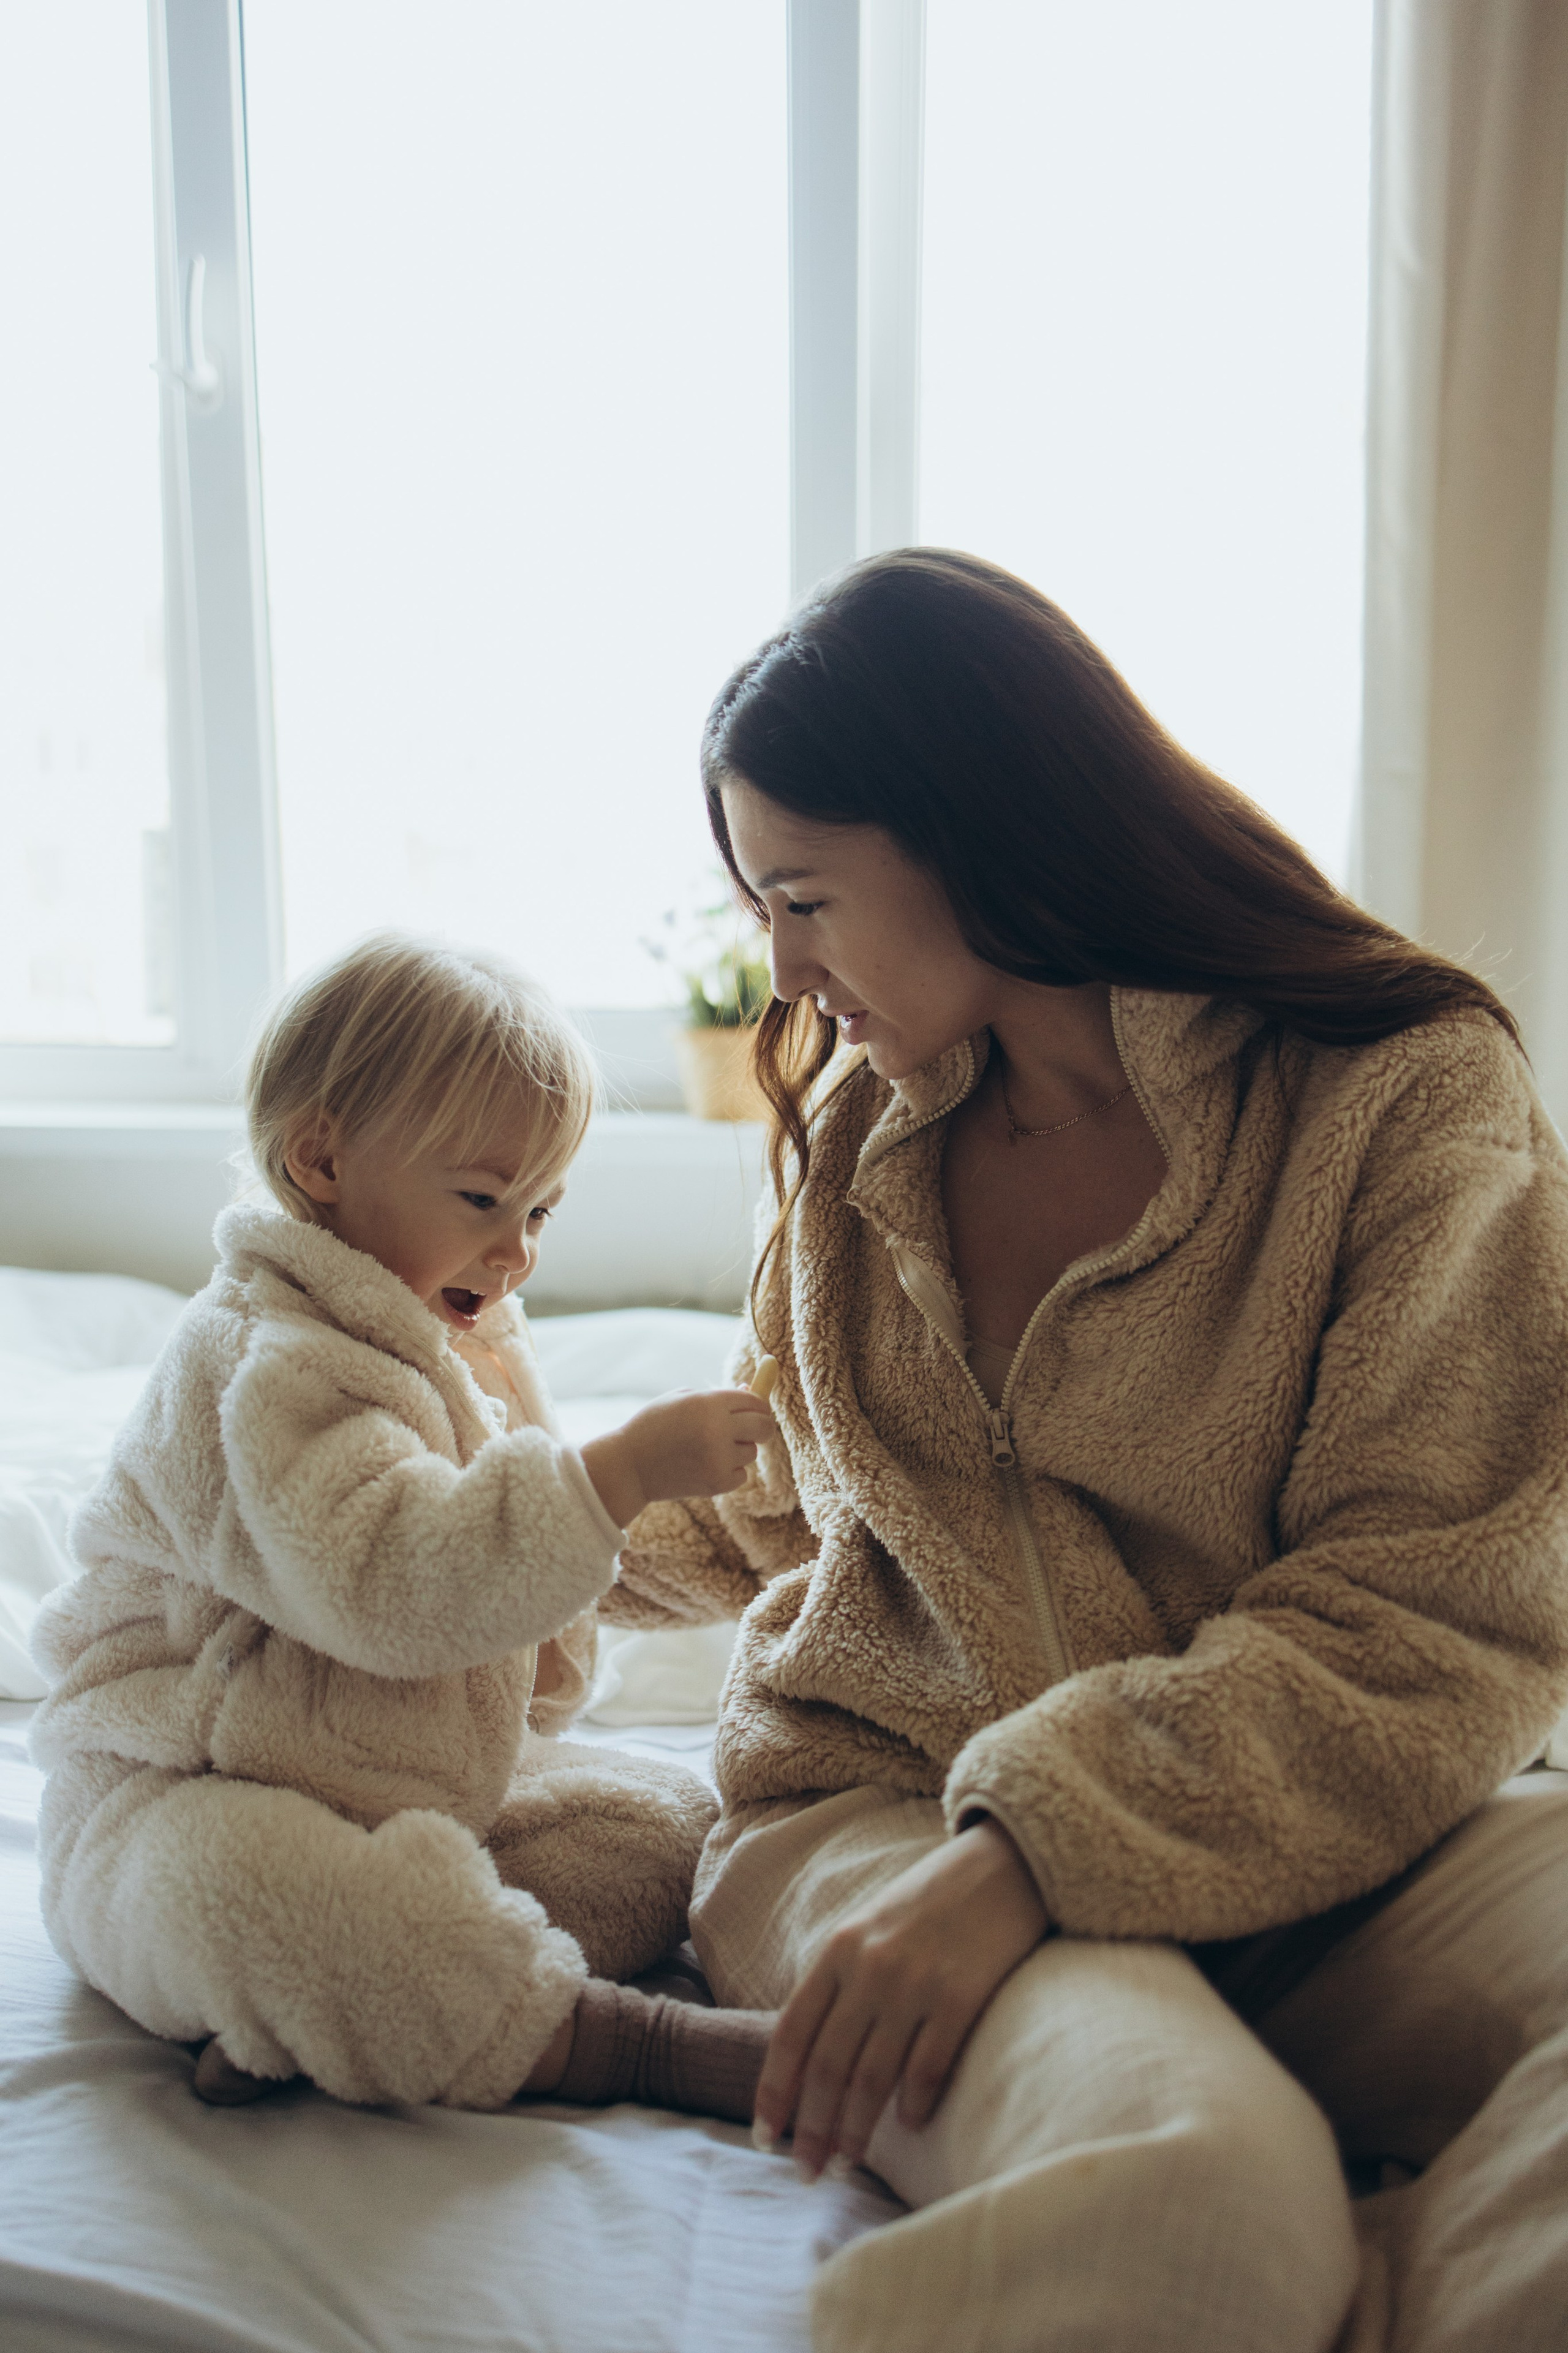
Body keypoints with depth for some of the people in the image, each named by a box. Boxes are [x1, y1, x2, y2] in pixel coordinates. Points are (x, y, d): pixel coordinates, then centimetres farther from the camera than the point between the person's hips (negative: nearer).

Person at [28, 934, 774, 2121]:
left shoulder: (474, 1354, 10)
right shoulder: (266, 1363, -21)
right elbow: (386, 1577, -37)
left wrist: (547, 1651, 4)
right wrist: (621, 1469, -40)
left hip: (425, 1787, 9)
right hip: (187, 1795, -9)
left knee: (671, 1829, -2)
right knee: (236, 1884, -41)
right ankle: (625, 2040, -34)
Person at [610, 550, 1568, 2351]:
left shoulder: (1407, 1089, -6)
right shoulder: (858, 1122, 11)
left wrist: (1033, 1847, -23)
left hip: (1298, 1843, 0)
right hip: (875, 1799, 1)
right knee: (1188, 2191, -35)